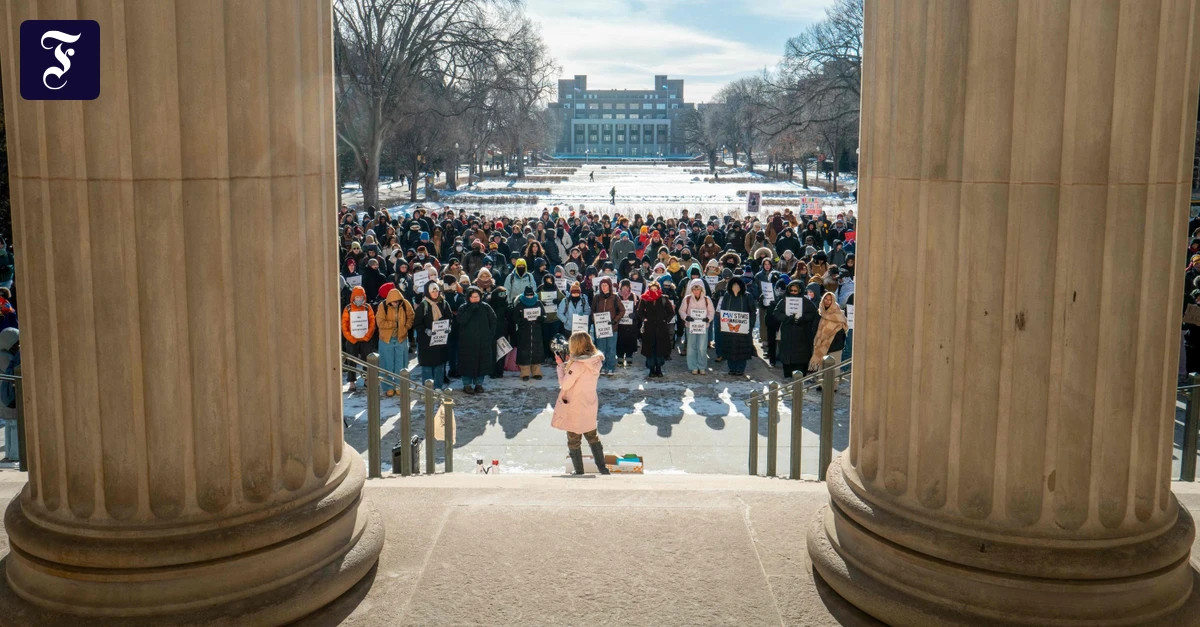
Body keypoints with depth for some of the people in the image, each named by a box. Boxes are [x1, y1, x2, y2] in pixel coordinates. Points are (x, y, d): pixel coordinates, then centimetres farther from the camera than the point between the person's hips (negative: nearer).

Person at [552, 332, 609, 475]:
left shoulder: (577, 364, -25)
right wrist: (566, 363, 4)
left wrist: (560, 365, -9)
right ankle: (603, 468, 21)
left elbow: (564, 384, -19)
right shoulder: (596, 361, -2)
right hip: (590, 408, 7)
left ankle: (579, 472, 16)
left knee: (573, 442, 9)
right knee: (592, 437, 21)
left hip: (576, 410, -7)